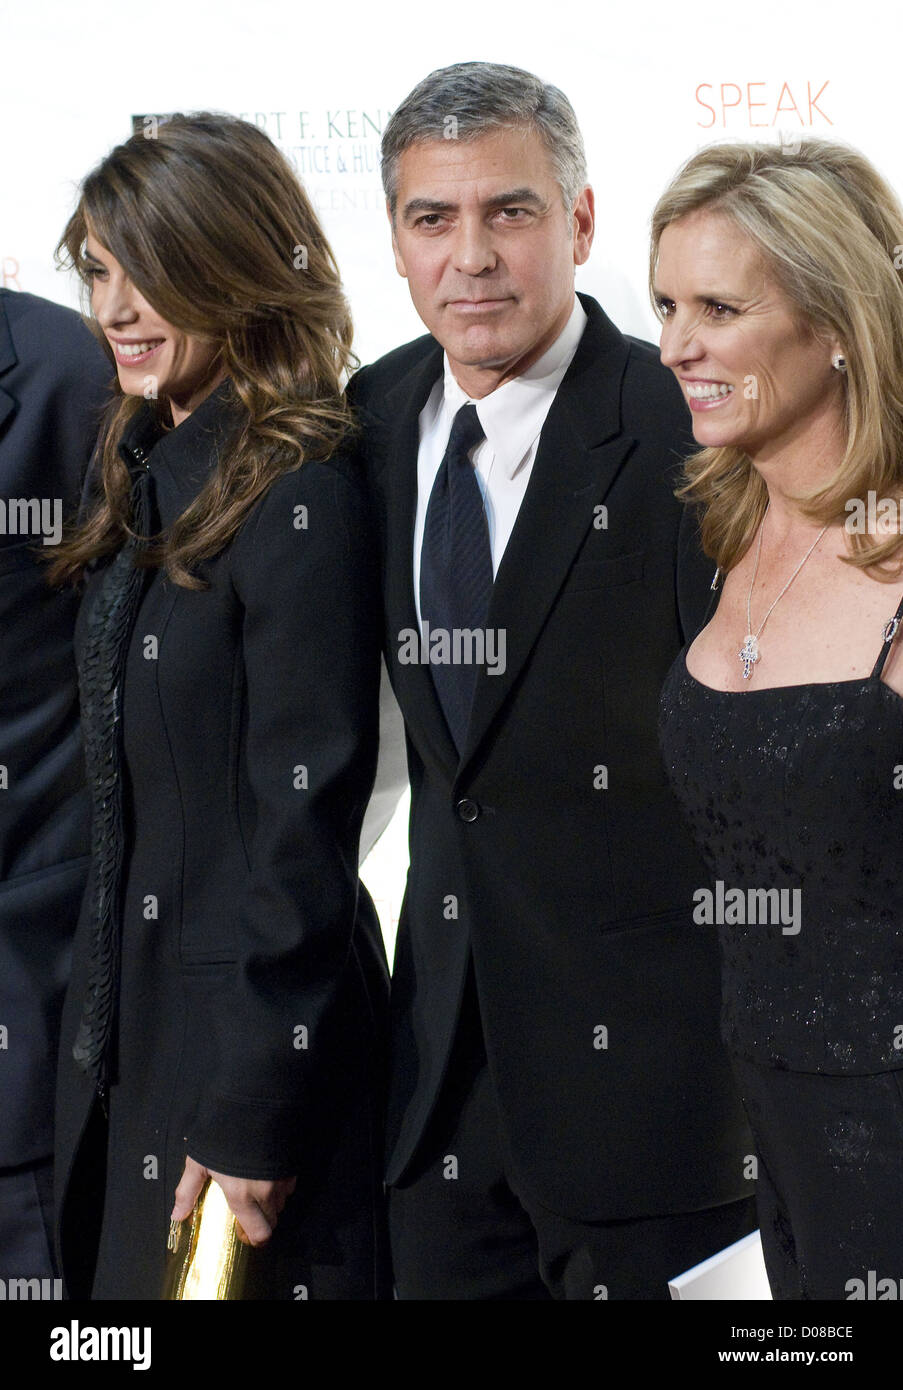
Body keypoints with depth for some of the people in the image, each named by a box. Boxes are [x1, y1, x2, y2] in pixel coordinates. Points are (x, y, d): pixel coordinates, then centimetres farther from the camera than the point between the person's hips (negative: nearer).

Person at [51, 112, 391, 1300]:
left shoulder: (298, 499, -17)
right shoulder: (145, 477, 9)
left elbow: (304, 815, -18)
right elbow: (128, 792, 11)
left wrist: (254, 1112, -18)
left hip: (255, 1015, -8)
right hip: (126, 1016, 8)